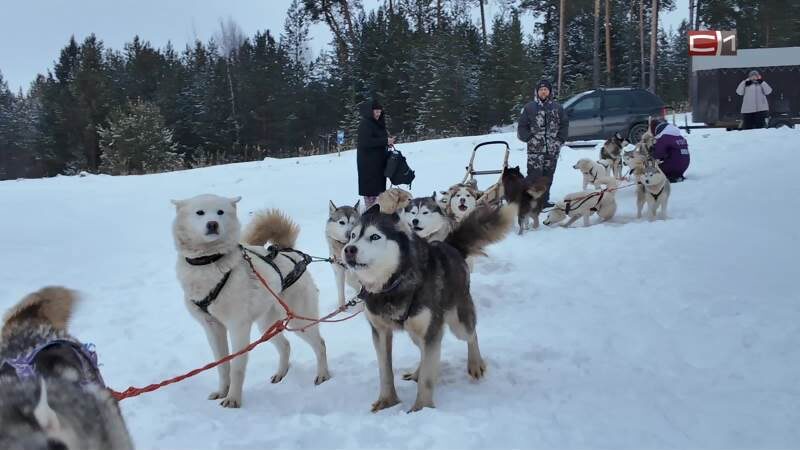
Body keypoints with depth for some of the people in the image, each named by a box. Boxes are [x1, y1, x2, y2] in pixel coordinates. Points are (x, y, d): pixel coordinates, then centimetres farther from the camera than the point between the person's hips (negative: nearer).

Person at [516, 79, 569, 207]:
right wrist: (529, 138, -3)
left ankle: (544, 200, 16)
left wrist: (560, 139, 4)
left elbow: (564, 124, 14)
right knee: (534, 175, -10)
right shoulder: (529, 107, 2)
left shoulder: (557, 107, 9)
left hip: (553, 149, 3)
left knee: (548, 175, 7)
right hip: (535, 149, -3)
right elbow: (522, 126, 5)